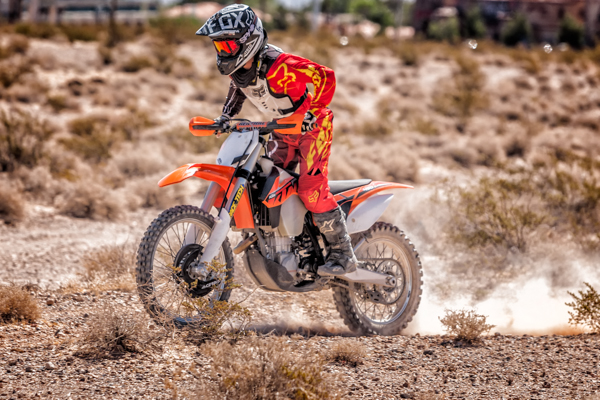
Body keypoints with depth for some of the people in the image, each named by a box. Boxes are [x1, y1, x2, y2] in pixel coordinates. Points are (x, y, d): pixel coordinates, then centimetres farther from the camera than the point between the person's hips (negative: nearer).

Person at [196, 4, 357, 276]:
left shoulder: (277, 65, -33)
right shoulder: (237, 66, -6)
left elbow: (325, 76, -31)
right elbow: (237, 88, 18)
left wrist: (313, 113, -32)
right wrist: (226, 116, 4)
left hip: (311, 125, -9)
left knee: (311, 188, -17)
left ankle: (343, 255, -10)